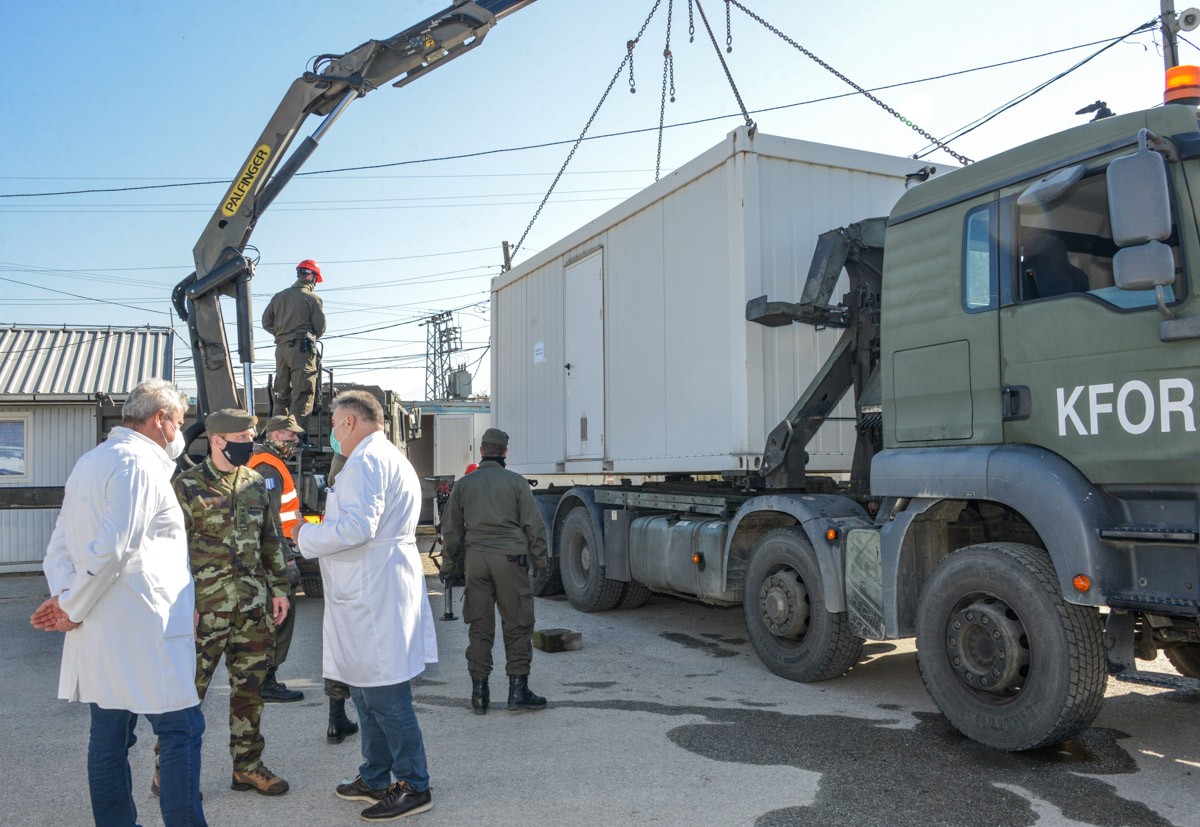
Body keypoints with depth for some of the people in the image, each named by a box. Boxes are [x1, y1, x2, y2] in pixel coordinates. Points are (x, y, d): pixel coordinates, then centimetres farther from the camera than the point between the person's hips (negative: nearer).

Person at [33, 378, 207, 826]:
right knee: (181, 730, -2)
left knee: (109, 736, 14)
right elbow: (111, 549, -22)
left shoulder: (89, 462, 17)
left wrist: (65, 597, 2)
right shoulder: (139, 463, -14)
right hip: (144, 630, -9)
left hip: (98, 633, 10)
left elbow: (59, 546, 16)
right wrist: (73, 609, -10)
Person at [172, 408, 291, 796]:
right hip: (205, 606, -5)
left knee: (250, 687, 12)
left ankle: (247, 765, 25)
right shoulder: (187, 486, -7)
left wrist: (279, 587, 13)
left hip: (254, 605, 6)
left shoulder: (254, 483, 10)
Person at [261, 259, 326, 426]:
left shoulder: (278, 296, 12)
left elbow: (266, 322, 11)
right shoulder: (313, 298, -3)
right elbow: (320, 327, -2)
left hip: (281, 348, 6)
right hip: (302, 348, -6)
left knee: (282, 394, 14)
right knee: (302, 396, -7)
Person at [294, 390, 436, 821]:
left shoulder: (365, 461, -13)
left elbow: (358, 527, -24)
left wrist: (306, 536, -9)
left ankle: (414, 786, 6)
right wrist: (323, 529, 20)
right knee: (368, 690, 19)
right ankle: (375, 779, 30)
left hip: (372, 594, -11)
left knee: (384, 696, -4)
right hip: (374, 591, 11)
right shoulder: (392, 459, 21)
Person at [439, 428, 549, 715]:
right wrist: (540, 561, 9)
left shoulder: (463, 484, 9)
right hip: (509, 557, -3)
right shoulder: (516, 482, 1)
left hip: (475, 559, 3)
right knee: (518, 625, 5)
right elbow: (534, 525, -1)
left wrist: (450, 566, 20)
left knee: (479, 627, 8)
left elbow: (451, 530, 12)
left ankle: (479, 693, 11)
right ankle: (518, 689, 6)